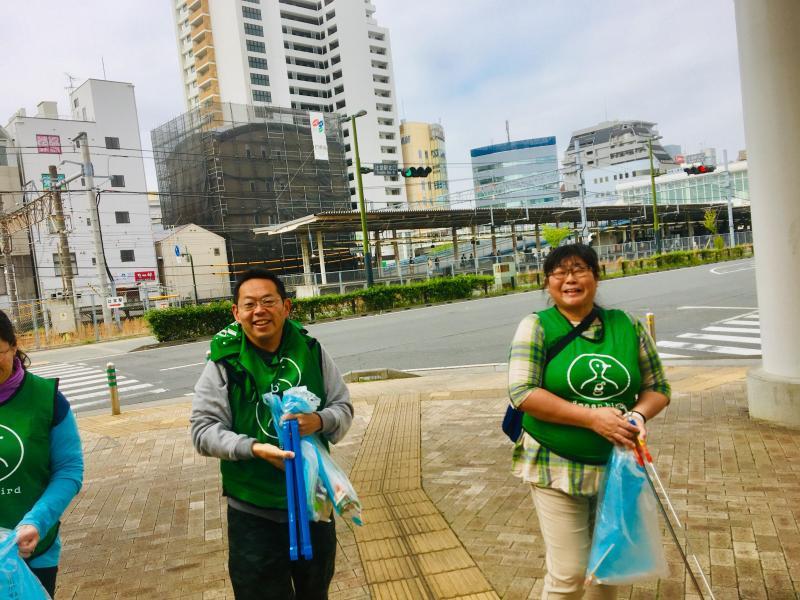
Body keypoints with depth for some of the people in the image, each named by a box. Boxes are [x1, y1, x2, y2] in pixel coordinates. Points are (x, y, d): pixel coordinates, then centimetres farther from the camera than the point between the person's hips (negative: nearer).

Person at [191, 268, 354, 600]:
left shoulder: (311, 351, -5)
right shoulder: (224, 362, -13)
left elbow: (343, 407, 0)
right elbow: (203, 430, -11)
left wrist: (320, 421, -22)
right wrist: (254, 448, -27)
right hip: (254, 512, -3)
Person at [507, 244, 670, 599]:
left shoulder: (627, 327, 2)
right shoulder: (536, 327, -8)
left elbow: (658, 388, 9)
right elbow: (522, 393, -17)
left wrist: (639, 414, -14)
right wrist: (592, 417, -22)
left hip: (618, 466, 4)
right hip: (556, 467, -4)